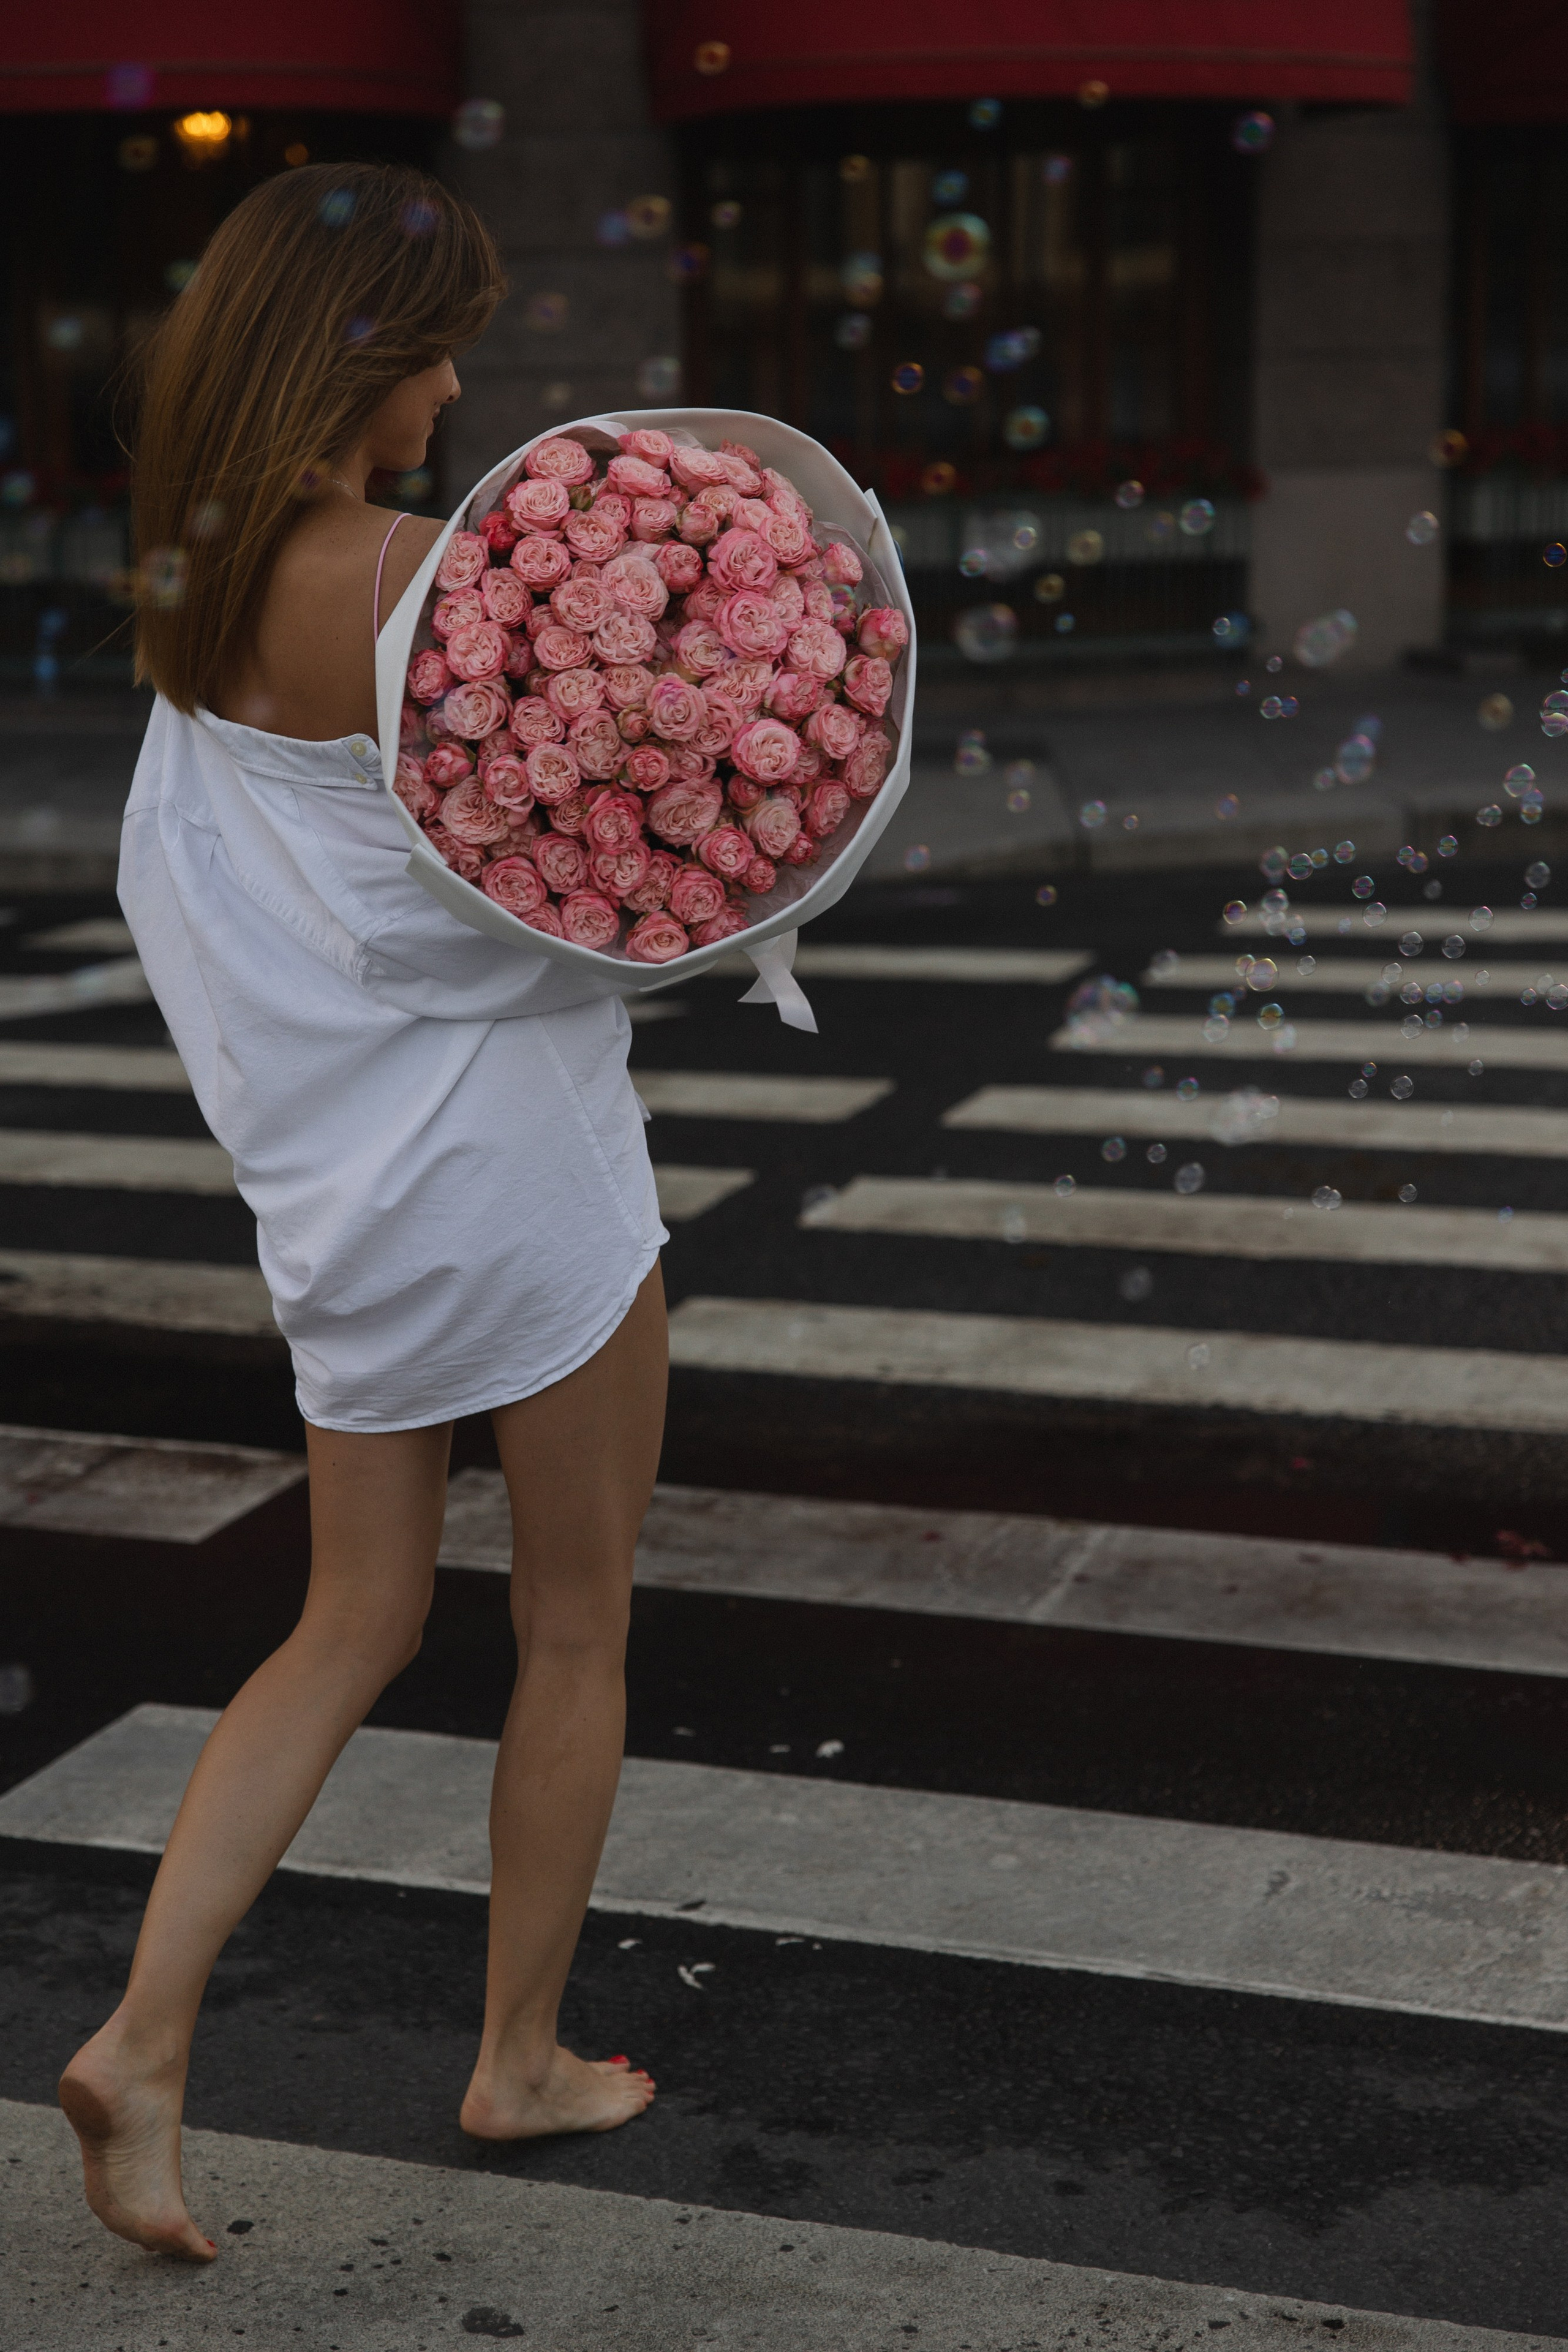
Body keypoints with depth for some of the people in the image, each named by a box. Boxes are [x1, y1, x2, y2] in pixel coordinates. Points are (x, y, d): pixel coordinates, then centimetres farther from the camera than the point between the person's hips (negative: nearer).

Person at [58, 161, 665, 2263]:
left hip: (339, 1184, 7)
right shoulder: (419, 584, -19)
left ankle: (144, 2041, 6)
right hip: (514, 1151, -7)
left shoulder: (191, 576, 4)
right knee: (576, 1628, 12)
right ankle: (523, 2060, 25)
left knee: (356, 1625, 16)